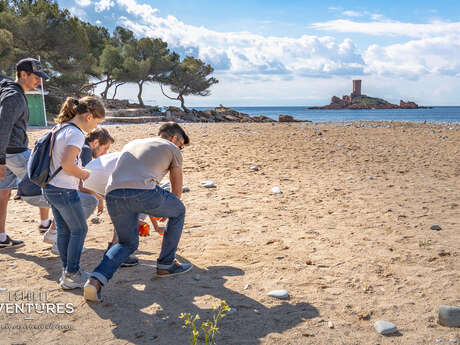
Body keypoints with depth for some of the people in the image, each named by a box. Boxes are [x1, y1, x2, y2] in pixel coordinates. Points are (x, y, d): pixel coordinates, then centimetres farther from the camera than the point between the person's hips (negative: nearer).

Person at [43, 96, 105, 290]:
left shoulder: (62, 129, 11)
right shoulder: (76, 134, -17)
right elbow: (67, 164, -25)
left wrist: (80, 170, 12)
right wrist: (84, 174, -8)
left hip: (50, 188, 9)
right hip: (64, 191, -9)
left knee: (63, 230, 17)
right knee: (79, 230, 5)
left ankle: (67, 272, 28)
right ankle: (72, 276, 11)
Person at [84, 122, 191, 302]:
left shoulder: (132, 144, 38)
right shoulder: (172, 149, 22)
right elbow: (177, 189, 29)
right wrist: (169, 210, 51)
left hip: (113, 194, 5)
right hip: (142, 192, -5)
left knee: (128, 243, 24)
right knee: (179, 211, 25)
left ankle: (96, 279, 1)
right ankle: (166, 264, 29)